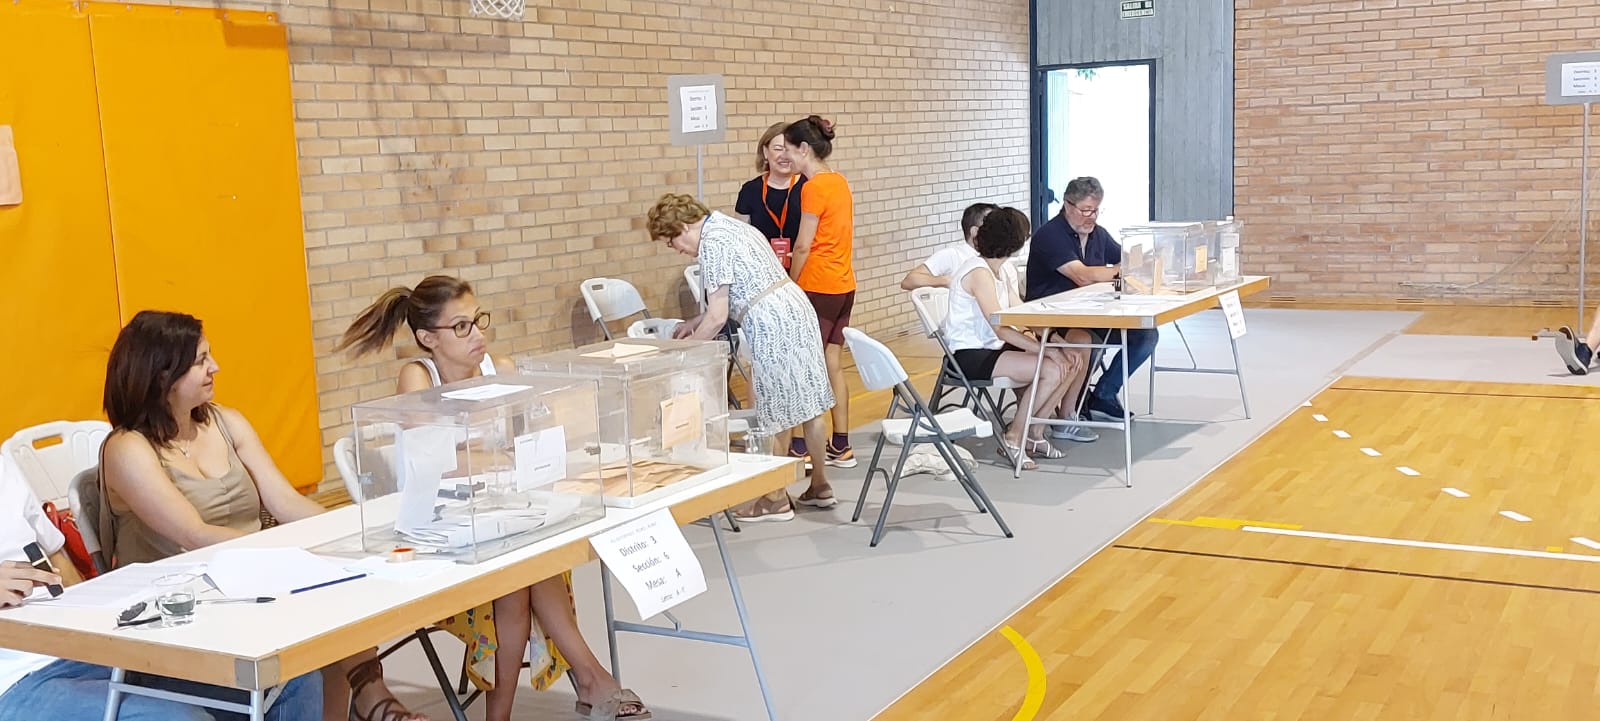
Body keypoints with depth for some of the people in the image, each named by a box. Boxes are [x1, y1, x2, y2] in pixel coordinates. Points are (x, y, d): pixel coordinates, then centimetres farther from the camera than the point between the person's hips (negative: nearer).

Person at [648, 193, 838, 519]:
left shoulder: (711, 243, -12)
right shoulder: (729, 224, 17)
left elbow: (717, 317, -15)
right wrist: (696, 322, 26)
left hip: (772, 323, -10)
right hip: (795, 307, 10)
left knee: (775, 410, 2)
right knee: (806, 400, 16)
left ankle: (777, 500, 12)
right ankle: (820, 486, 27)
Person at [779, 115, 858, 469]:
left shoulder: (814, 188, -15)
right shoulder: (839, 182, 11)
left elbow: (803, 245, -15)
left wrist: (791, 284, -2)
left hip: (818, 288, -9)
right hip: (843, 285, 9)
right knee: (833, 365, 12)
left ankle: (807, 447, 3)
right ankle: (840, 447, 15)